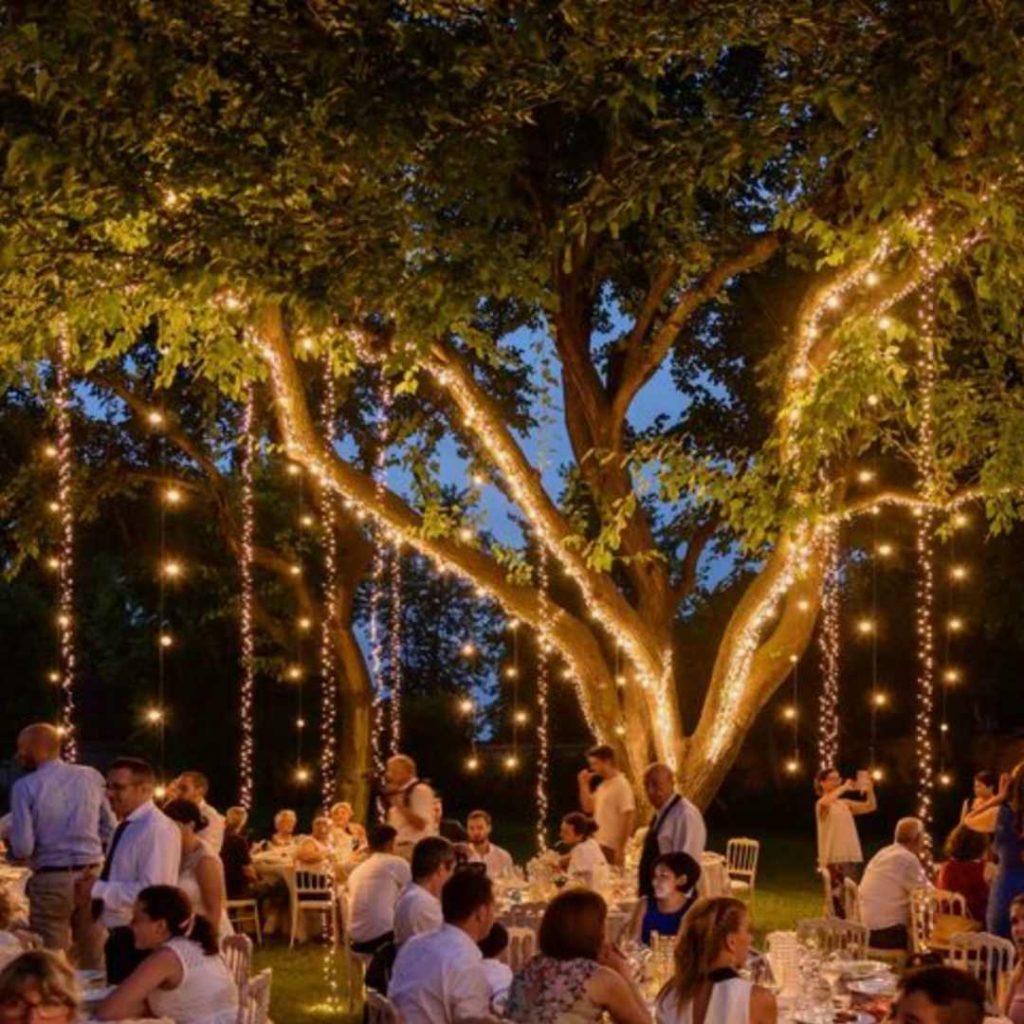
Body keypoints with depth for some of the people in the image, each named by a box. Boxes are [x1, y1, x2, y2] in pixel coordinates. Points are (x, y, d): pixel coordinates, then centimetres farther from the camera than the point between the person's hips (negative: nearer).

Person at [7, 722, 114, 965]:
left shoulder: (25, 787, -7)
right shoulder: (92, 777, 2)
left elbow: (22, 849, -10)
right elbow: (110, 833, 6)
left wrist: (10, 837, 11)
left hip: (50, 881, -3)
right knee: (95, 962, 10)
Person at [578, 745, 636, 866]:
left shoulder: (621, 785, -13)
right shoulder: (602, 786, 14)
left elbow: (628, 819, -17)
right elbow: (589, 808, 20)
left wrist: (621, 849, -20)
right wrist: (584, 785, 9)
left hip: (611, 848, -9)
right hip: (599, 846, 9)